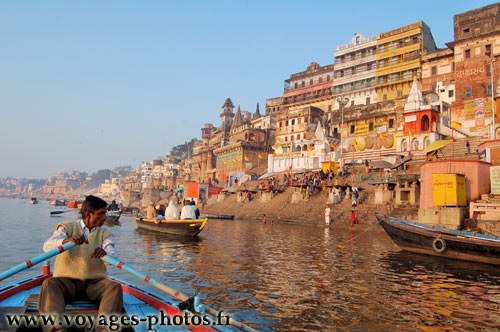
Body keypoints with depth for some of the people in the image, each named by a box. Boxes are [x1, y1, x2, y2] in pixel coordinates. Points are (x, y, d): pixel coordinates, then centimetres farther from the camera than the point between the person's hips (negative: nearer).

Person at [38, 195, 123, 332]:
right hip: (67, 281, -1)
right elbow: (47, 246, -12)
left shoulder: (105, 234, 11)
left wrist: (105, 253, -33)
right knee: (49, 284, -30)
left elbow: (113, 257, -8)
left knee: (115, 287, -26)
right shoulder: (68, 227, 8)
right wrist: (67, 241, -34)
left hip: (94, 283, 1)